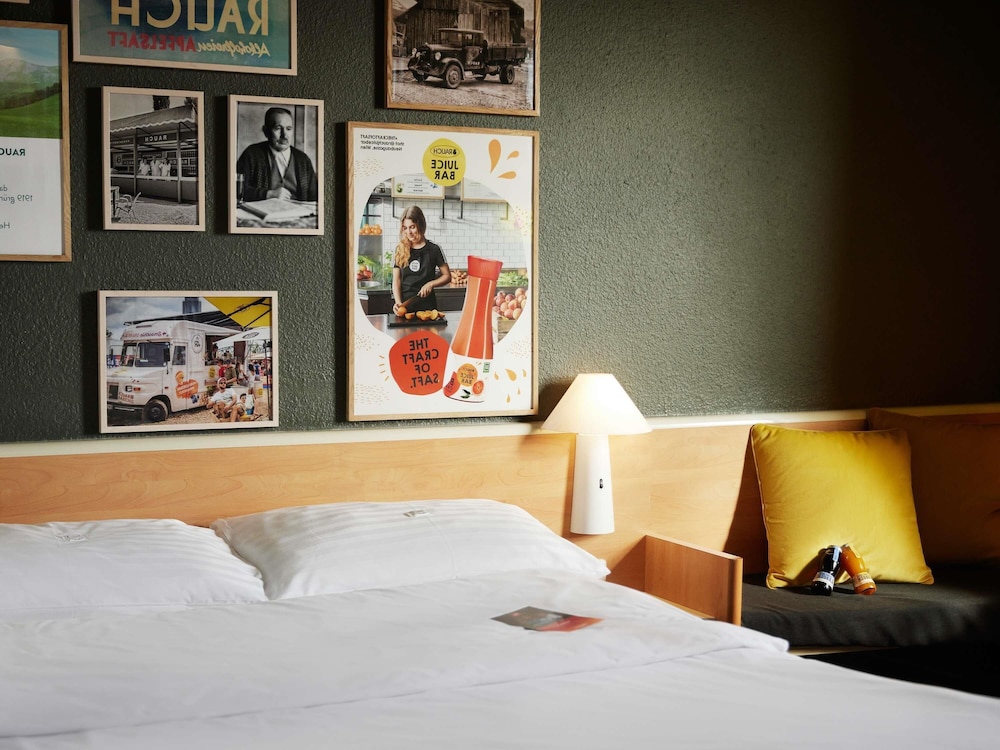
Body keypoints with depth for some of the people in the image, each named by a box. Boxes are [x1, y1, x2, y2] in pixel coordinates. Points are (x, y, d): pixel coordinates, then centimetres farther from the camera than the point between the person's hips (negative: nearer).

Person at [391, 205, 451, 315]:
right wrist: (398, 302, -12)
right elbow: (396, 280, 4)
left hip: (426, 304, -1)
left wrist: (431, 284, -10)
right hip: (404, 303, 1)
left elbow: (447, 276, 8)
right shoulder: (399, 250, 6)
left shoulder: (434, 250, 2)